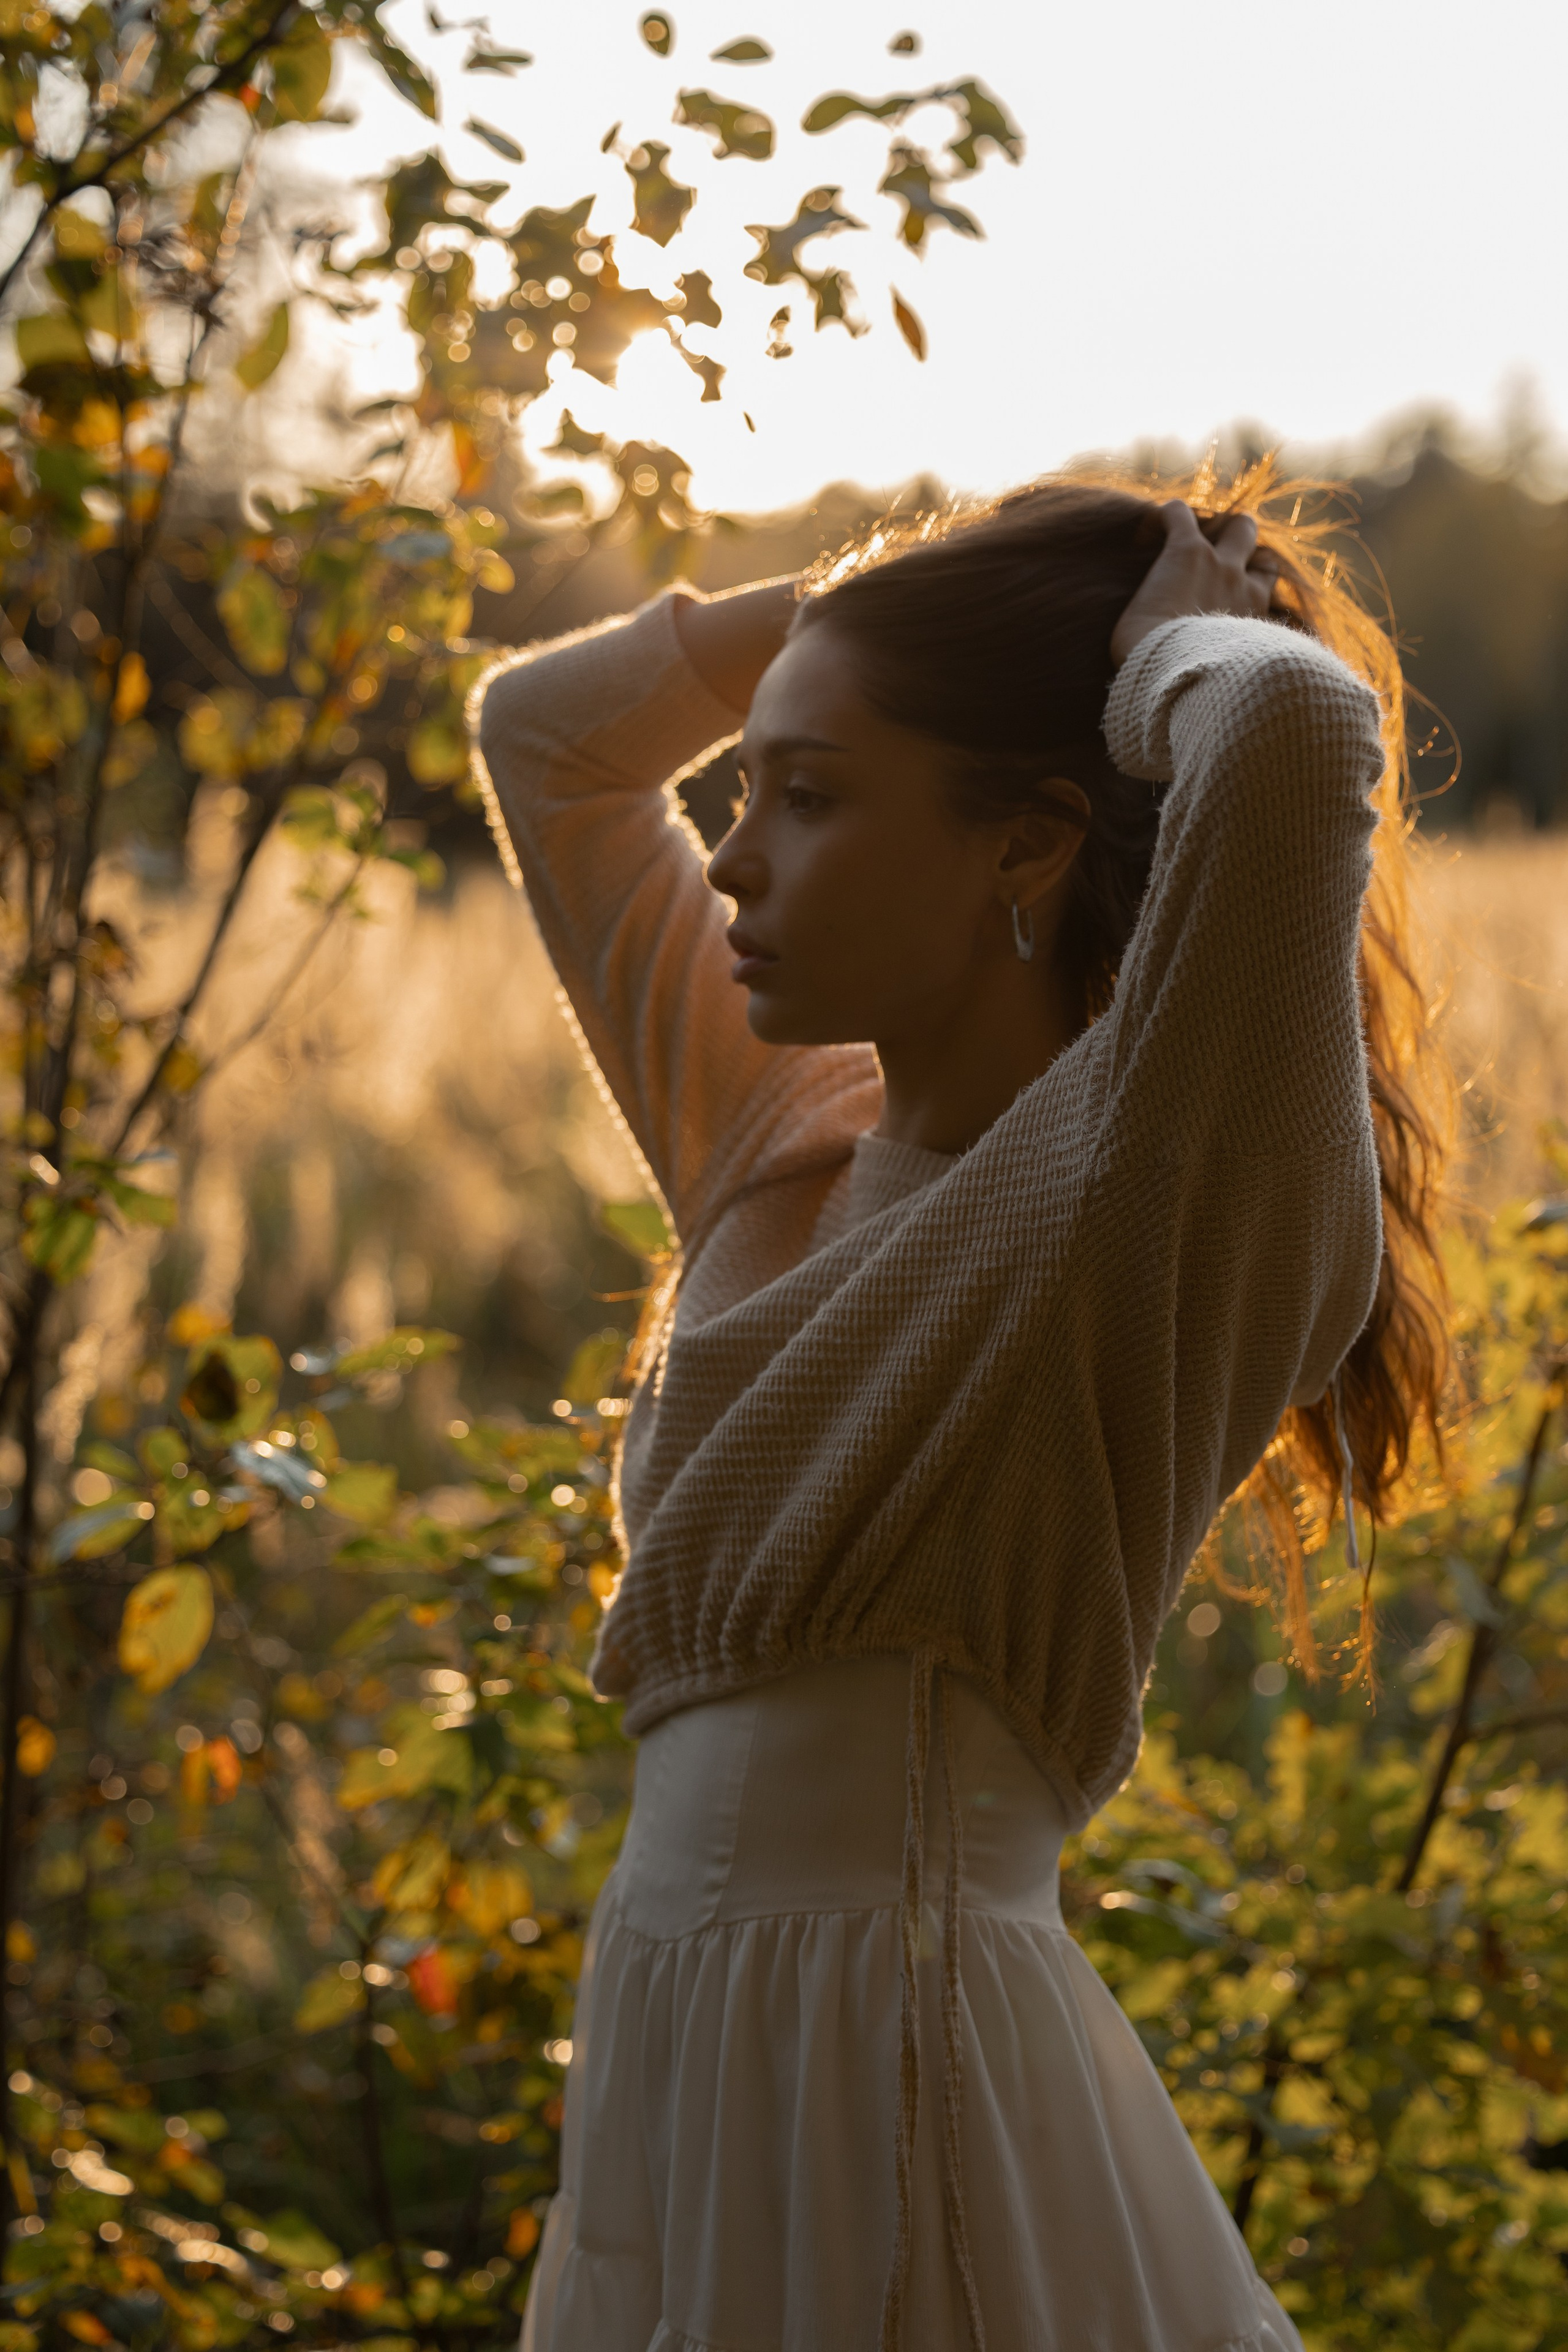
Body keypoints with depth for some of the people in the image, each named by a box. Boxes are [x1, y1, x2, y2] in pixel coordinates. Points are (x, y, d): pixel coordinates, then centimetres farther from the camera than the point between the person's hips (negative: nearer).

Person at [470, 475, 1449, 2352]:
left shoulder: (1143, 1186, -11)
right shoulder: (774, 1148, 11)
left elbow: (1302, 727, -29)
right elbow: (542, 733, 22)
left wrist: (1156, 649, -7)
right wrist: (883, 591, 12)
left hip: (906, 2082, -7)